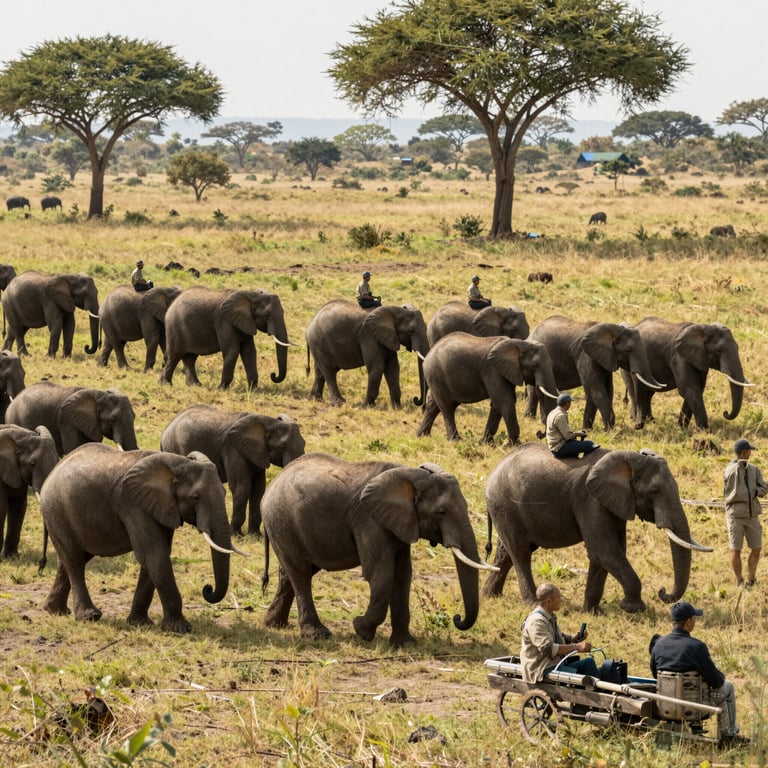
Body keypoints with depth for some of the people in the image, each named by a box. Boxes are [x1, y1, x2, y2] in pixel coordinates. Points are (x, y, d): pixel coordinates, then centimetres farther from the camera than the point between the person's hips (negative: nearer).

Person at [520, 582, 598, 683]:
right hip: (542, 670, -10)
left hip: (556, 664, 10)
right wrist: (576, 647, -29)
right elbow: (548, 648, -27)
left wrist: (574, 638, 7)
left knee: (589, 662, -5)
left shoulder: (551, 617, 13)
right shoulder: (536, 621, -19)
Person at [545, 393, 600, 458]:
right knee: (589, 444, -13)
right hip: (560, 448, -11)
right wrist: (577, 434, -3)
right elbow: (568, 436, -21)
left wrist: (576, 432, 13)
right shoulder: (560, 416, -20)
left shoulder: (553, 413, 12)